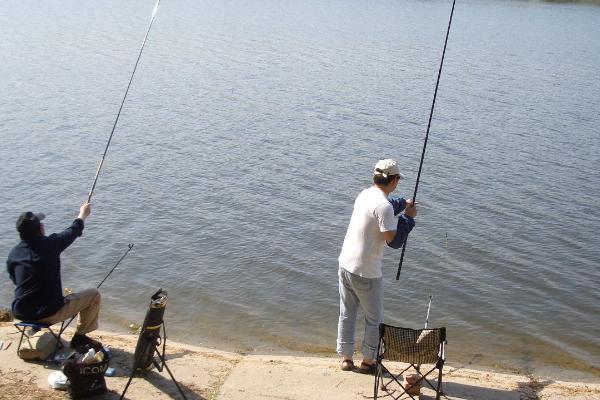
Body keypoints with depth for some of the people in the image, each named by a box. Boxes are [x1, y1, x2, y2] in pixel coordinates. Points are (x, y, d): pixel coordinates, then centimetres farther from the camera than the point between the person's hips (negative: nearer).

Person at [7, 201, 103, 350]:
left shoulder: (13, 253, -1)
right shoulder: (49, 245, -14)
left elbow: (16, 280, 14)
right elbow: (73, 232, 4)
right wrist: (83, 214, 23)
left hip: (20, 314, 7)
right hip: (49, 314, -6)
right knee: (94, 295, 8)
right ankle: (80, 336, 15)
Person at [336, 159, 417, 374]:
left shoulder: (365, 194, 3)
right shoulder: (384, 206, -22)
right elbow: (394, 241, -19)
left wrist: (403, 203, 25)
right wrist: (408, 217, -9)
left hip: (345, 265, 8)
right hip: (366, 273, -7)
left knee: (347, 314, 17)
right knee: (374, 319, 12)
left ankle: (346, 358, 29)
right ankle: (368, 362, 23)